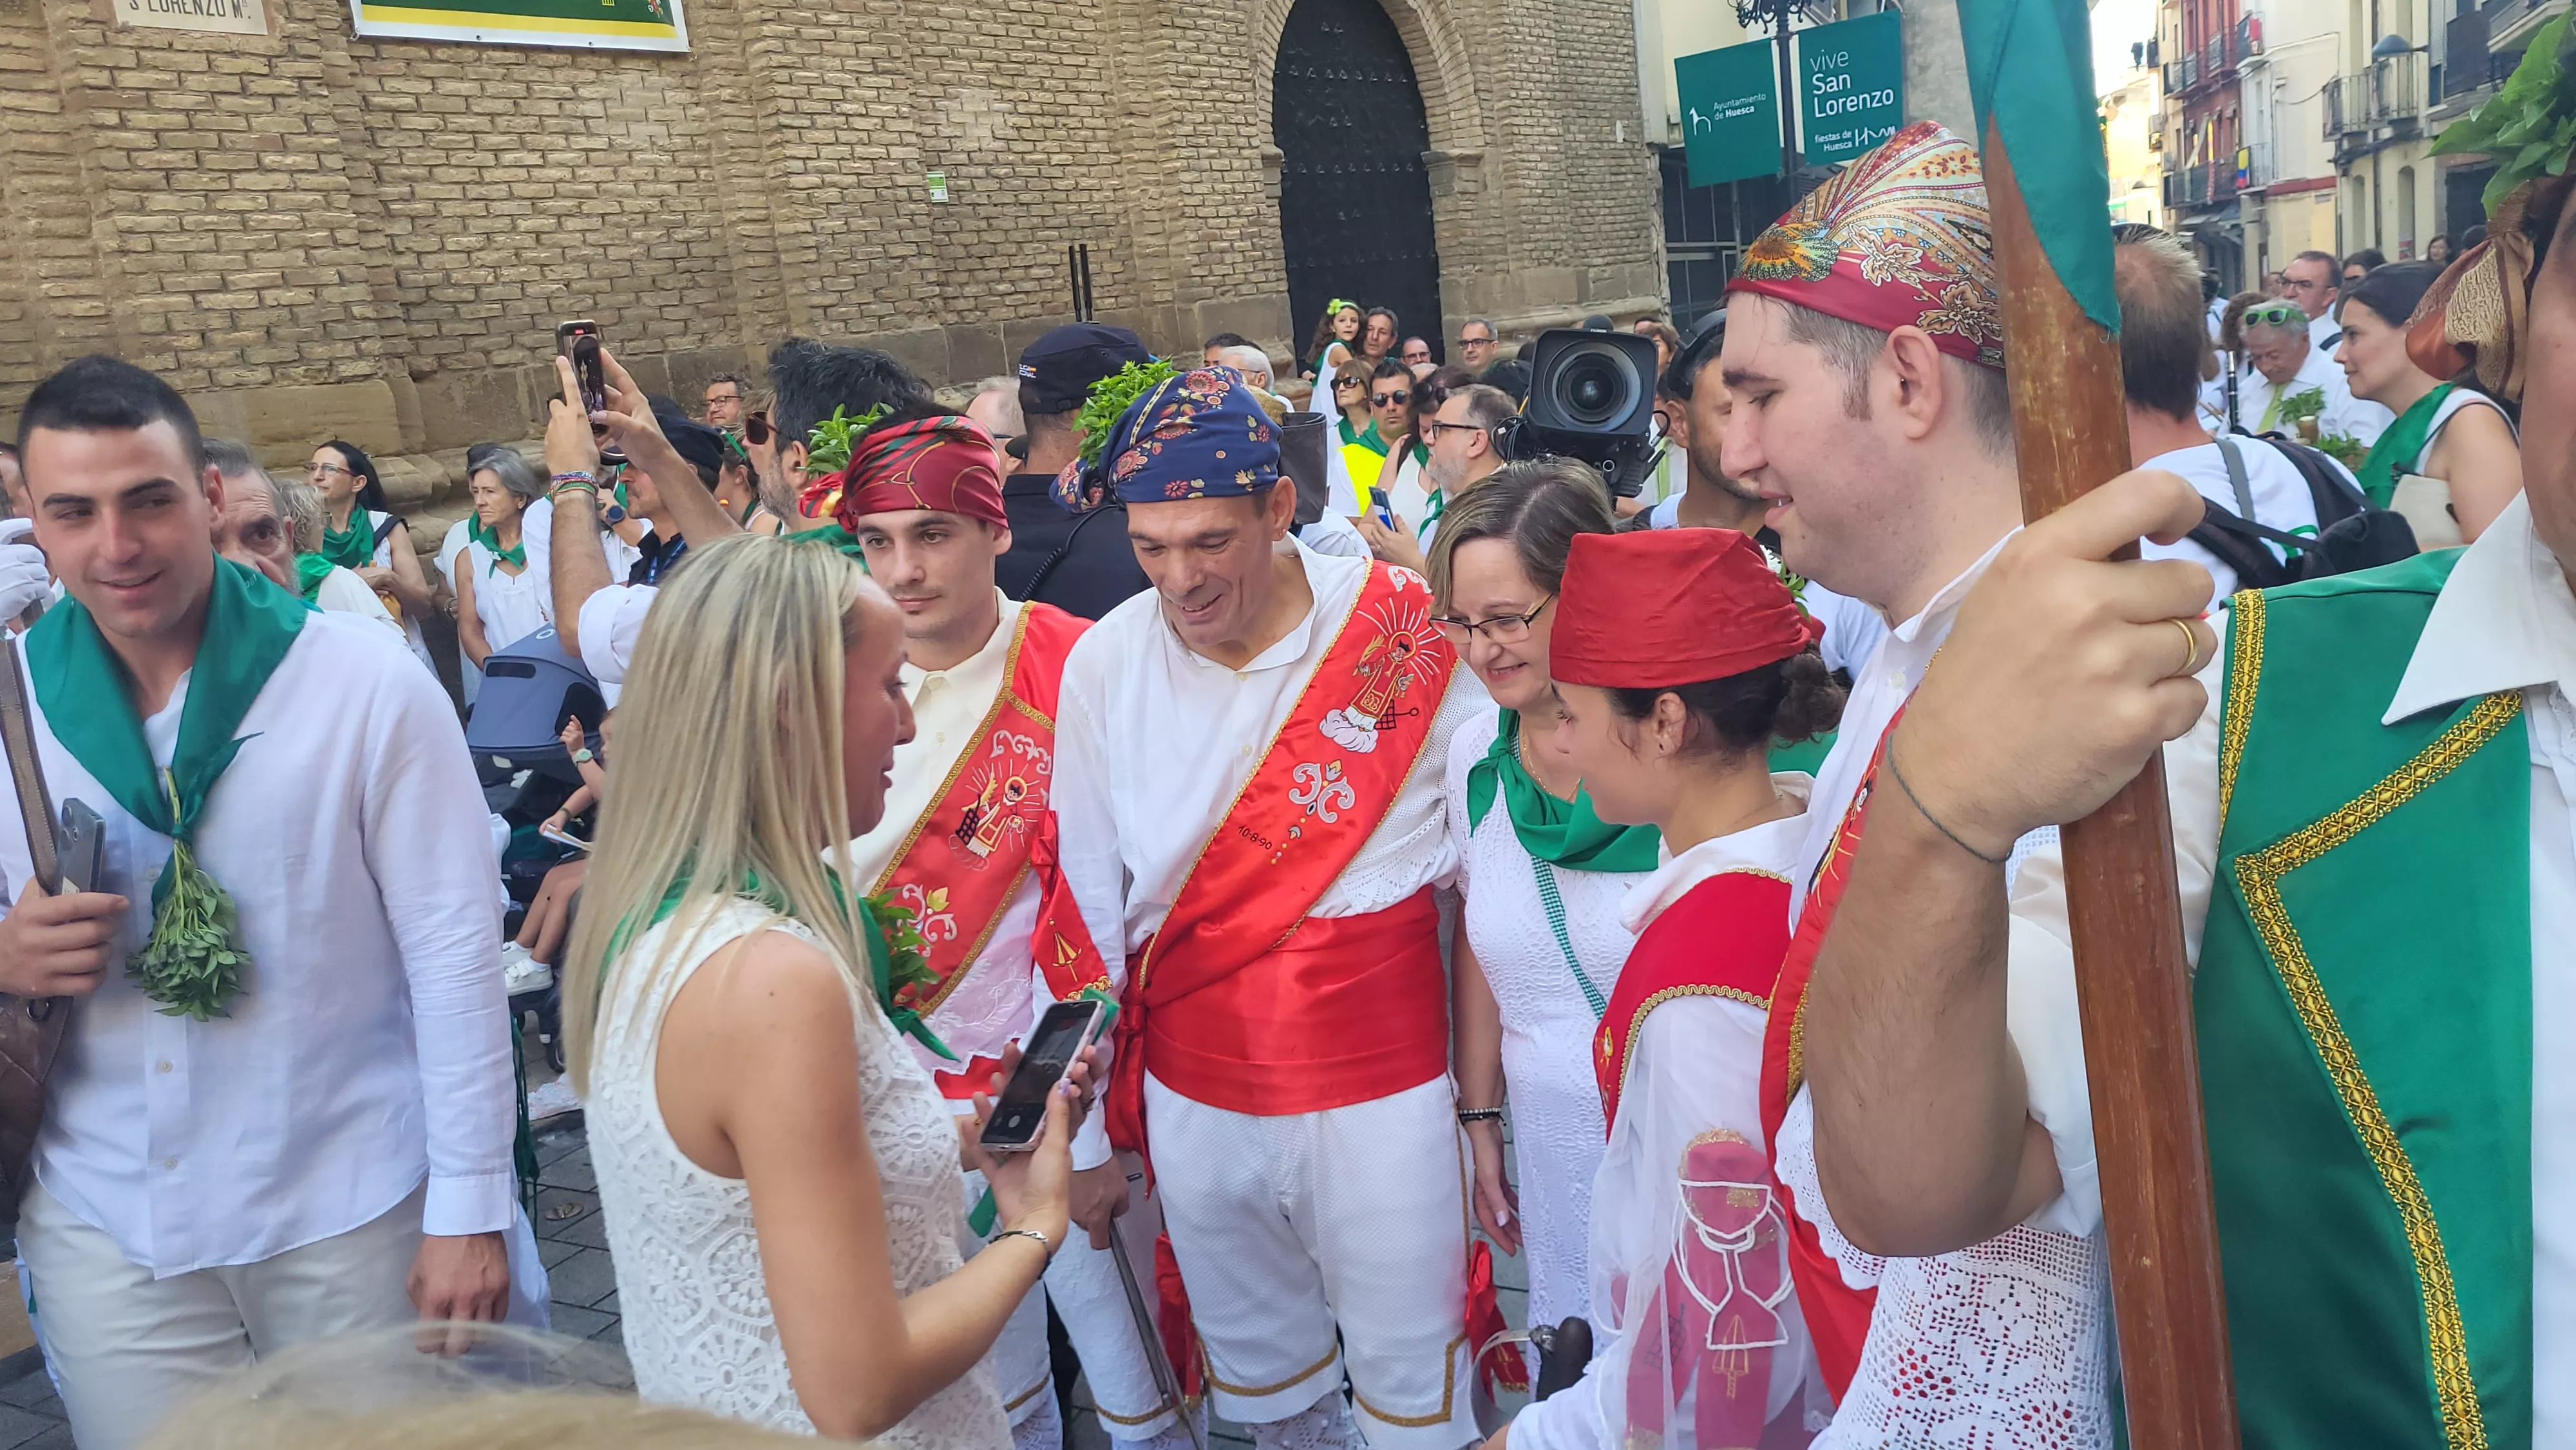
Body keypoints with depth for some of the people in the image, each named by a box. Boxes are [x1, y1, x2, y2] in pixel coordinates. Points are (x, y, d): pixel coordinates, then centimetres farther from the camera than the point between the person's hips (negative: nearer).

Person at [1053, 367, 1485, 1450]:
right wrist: (1097, 1121, 8)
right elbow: (1089, 902, 4)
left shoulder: (1414, 631, -14)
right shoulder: (1102, 662, -6)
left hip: (1382, 1085, -2)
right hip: (1192, 1095, 3)